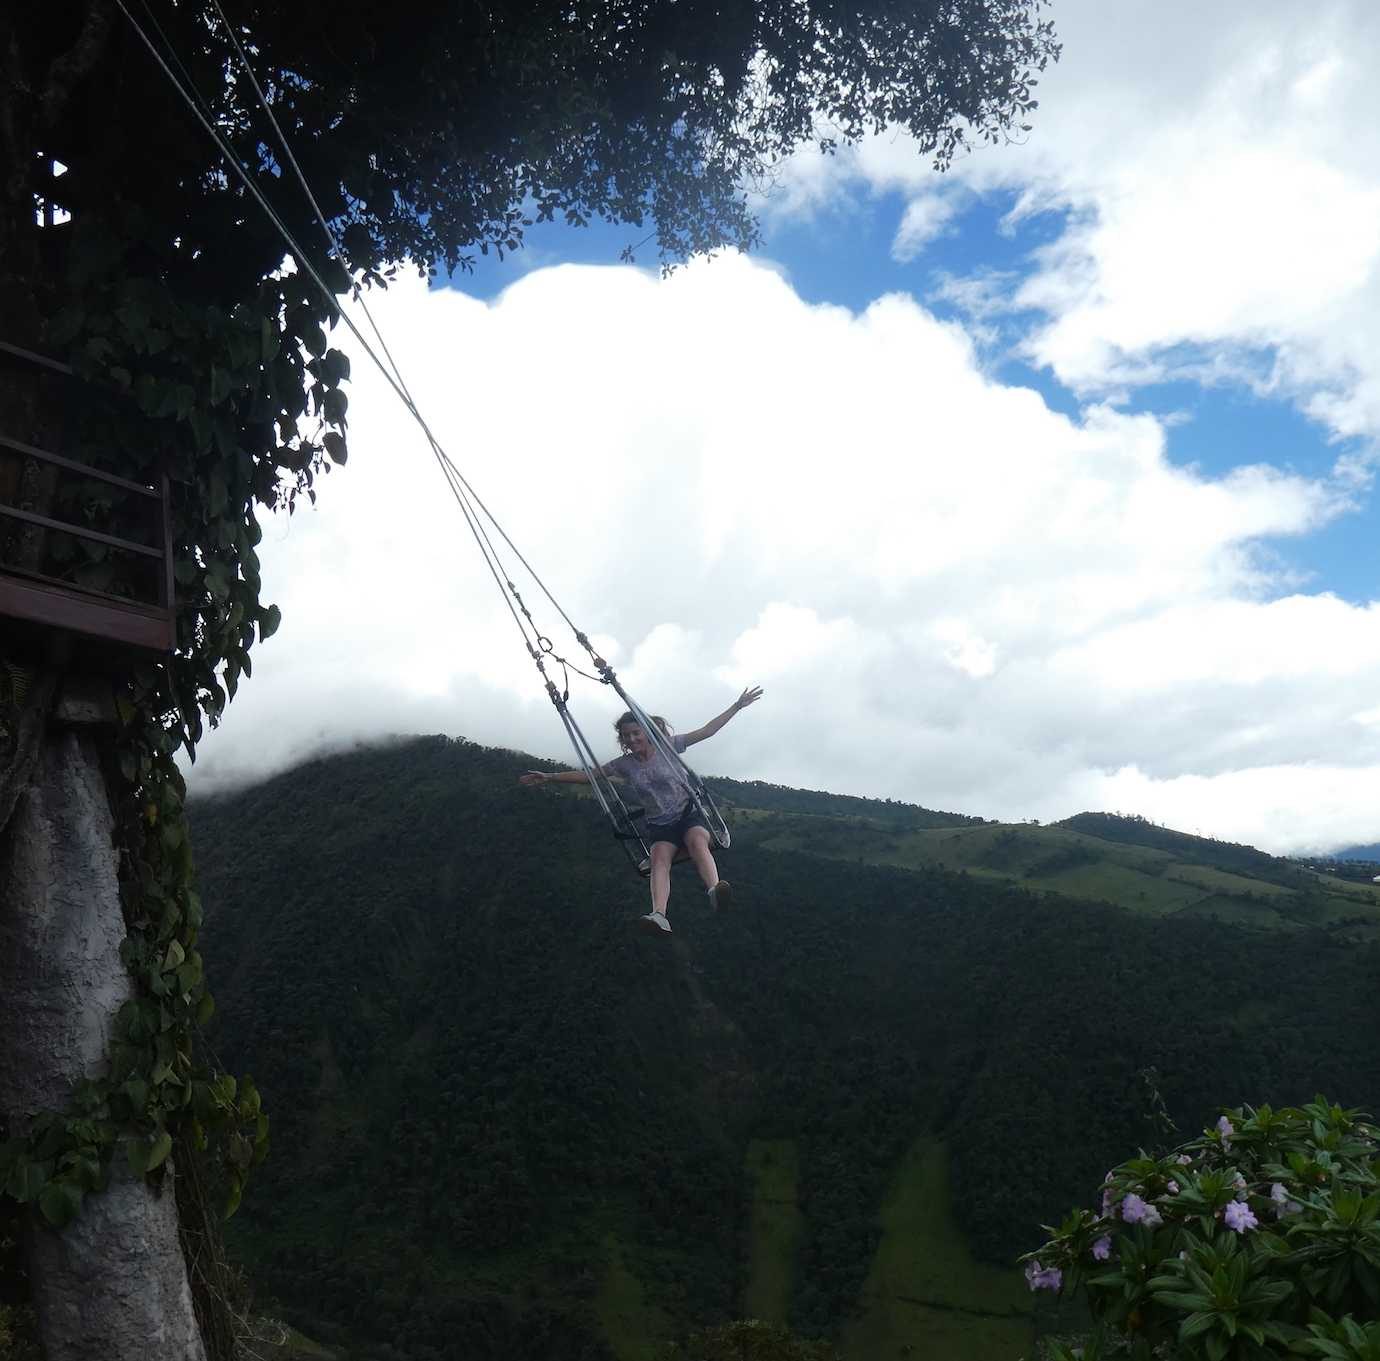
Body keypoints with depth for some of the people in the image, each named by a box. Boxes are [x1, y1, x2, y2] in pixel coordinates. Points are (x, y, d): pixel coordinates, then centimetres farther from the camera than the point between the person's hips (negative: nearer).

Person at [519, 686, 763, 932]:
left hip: (689, 814, -1)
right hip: (659, 826, 1)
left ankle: (714, 889, -62)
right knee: (660, 857, -31)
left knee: (697, 841, -36)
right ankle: (659, 915, -55)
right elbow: (587, 776, 8)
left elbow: (706, 731, -2)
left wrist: (737, 706, -7)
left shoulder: (667, 746, -1)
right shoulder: (624, 764, 5)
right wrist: (549, 778, 3)